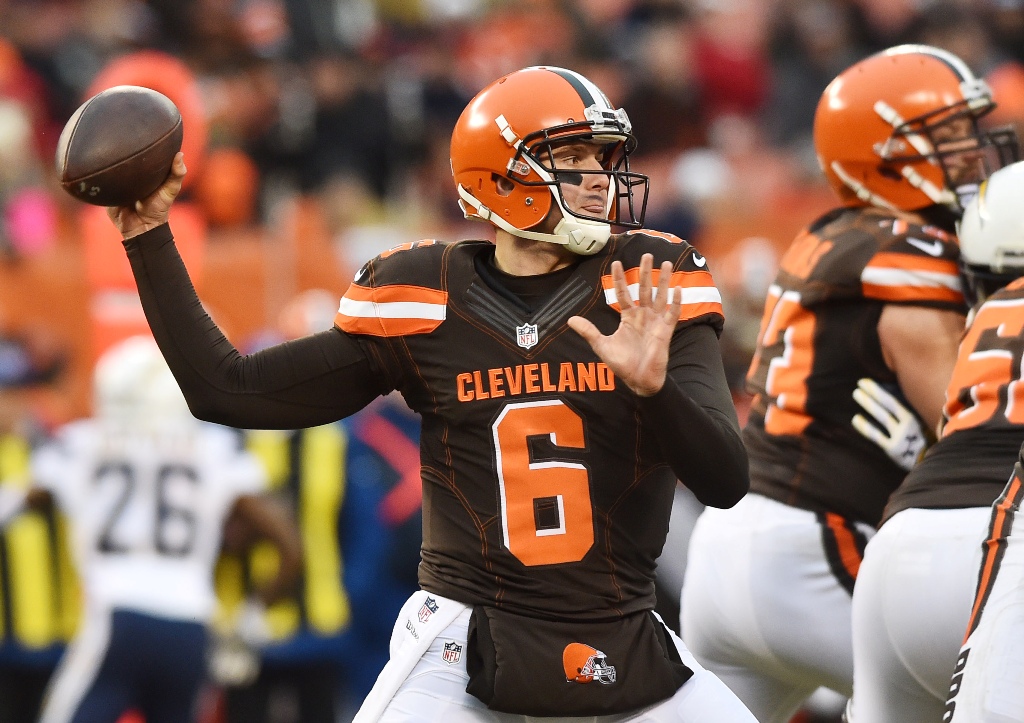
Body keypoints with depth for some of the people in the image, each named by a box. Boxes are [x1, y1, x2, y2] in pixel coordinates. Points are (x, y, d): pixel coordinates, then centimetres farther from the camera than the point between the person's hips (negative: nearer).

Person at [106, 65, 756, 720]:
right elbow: (229, 391, 5)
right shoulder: (427, 304, -1)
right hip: (466, 656, -1)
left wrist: (654, 386, -30)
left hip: (627, 656, 2)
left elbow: (727, 483, -11)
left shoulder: (648, 288, -3)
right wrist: (149, 238, 2)